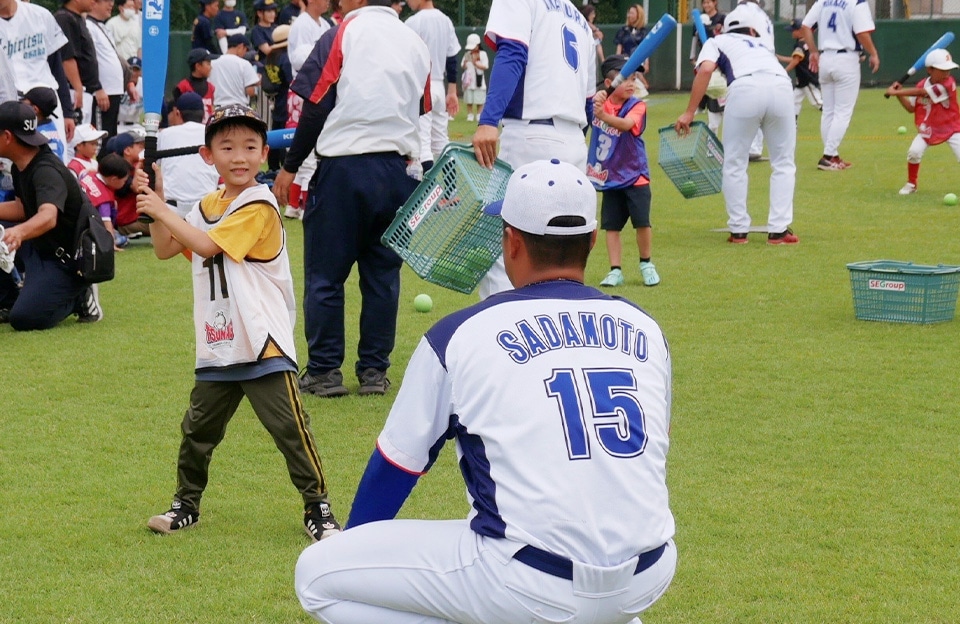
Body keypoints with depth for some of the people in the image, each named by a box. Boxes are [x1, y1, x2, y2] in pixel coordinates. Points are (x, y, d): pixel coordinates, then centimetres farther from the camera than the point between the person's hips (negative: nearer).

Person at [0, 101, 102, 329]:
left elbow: (49, 216, -45)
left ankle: (78, 299, 1)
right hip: (40, 248, 10)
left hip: (68, 260, -10)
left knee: (25, 319, -23)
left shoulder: (46, 171, -27)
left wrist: (18, 232, -65)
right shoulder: (20, 167, 1)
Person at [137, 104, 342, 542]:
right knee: (198, 429, 14)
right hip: (217, 346, 7)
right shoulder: (207, 206, 13)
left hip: (263, 343, -7)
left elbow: (208, 244, -21)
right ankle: (187, 503, 30)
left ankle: (317, 507, 4)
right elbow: (165, 250, 15)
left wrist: (162, 211, -14)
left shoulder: (258, 206, -13)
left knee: (290, 429, -6)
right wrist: (154, 200, 5)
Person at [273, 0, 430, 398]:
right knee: (382, 273, 10)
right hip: (398, 169, 5)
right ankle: (374, 370, 11)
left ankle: (324, 371, 4)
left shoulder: (341, 35, -5)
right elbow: (421, 111, 13)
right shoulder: (416, 44, 10)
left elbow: (316, 108, -7)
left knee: (324, 275, 4)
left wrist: (290, 167, -2)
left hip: (342, 167, -4)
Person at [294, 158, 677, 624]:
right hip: (649, 578, 6)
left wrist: (353, 548, 28)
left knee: (317, 573, 5)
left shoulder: (461, 335, -1)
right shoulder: (645, 330, 9)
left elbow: (396, 465, 10)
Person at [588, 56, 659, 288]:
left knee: (642, 222, -6)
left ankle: (646, 264, 15)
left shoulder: (637, 106, -11)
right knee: (611, 225, 2)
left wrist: (603, 115, -48)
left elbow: (626, 124, -30)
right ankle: (615, 271, 9)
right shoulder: (600, 101, 0)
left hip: (635, 176, -3)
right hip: (609, 178, 3)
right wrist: (596, 100, -32)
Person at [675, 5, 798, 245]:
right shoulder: (761, 45, 40)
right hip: (782, 87, 3)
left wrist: (689, 112, 6)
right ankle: (778, 230, 12)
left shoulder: (717, 42, 28)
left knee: (735, 164, 11)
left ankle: (738, 230, 13)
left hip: (745, 88, -3)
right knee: (783, 163, 16)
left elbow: (706, 69, 8)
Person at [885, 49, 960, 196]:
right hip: (928, 129, 3)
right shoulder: (922, 85, -3)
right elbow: (911, 108, 5)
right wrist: (900, 95, -10)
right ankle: (911, 184, 5)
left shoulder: (948, 84, -22)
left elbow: (922, 92, -28)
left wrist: (896, 92, -27)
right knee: (914, 151, -17)